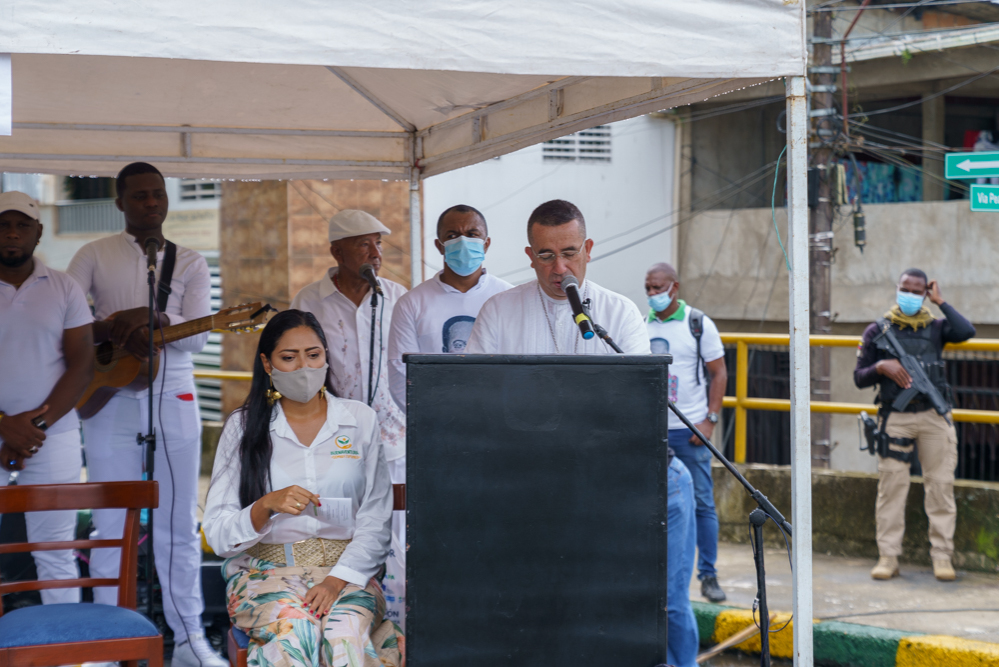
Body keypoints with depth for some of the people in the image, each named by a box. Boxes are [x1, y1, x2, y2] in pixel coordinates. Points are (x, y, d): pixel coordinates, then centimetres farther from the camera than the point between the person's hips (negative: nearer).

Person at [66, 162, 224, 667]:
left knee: (178, 525, 5)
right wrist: (115, 331, -16)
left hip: (173, 402, 1)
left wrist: (153, 317, -19)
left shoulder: (189, 263, 9)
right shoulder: (96, 255, 6)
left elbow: (198, 337, -2)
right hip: (110, 401, -1)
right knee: (111, 526, 2)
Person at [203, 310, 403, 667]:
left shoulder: (360, 420, 7)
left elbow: (376, 522, 2)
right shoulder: (244, 427, 4)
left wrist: (338, 580, -14)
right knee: (295, 630, -34)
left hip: (347, 570, 1)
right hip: (265, 569, 0)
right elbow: (217, 534, -1)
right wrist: (267, 506, -21)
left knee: (347, 633, -33)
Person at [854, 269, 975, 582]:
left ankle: (942, 556, 7)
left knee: (941, 486, 1)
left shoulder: (935, 328, 7)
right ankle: (888, 556, 5)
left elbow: (966, 332, -15)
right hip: (895, 417, 0)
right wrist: (881, 367, -11)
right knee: (891, 487, -1)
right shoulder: (878, 331, 8)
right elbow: (859, 377, 9)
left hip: (934, 417, 0)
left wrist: (940, 302, -5)